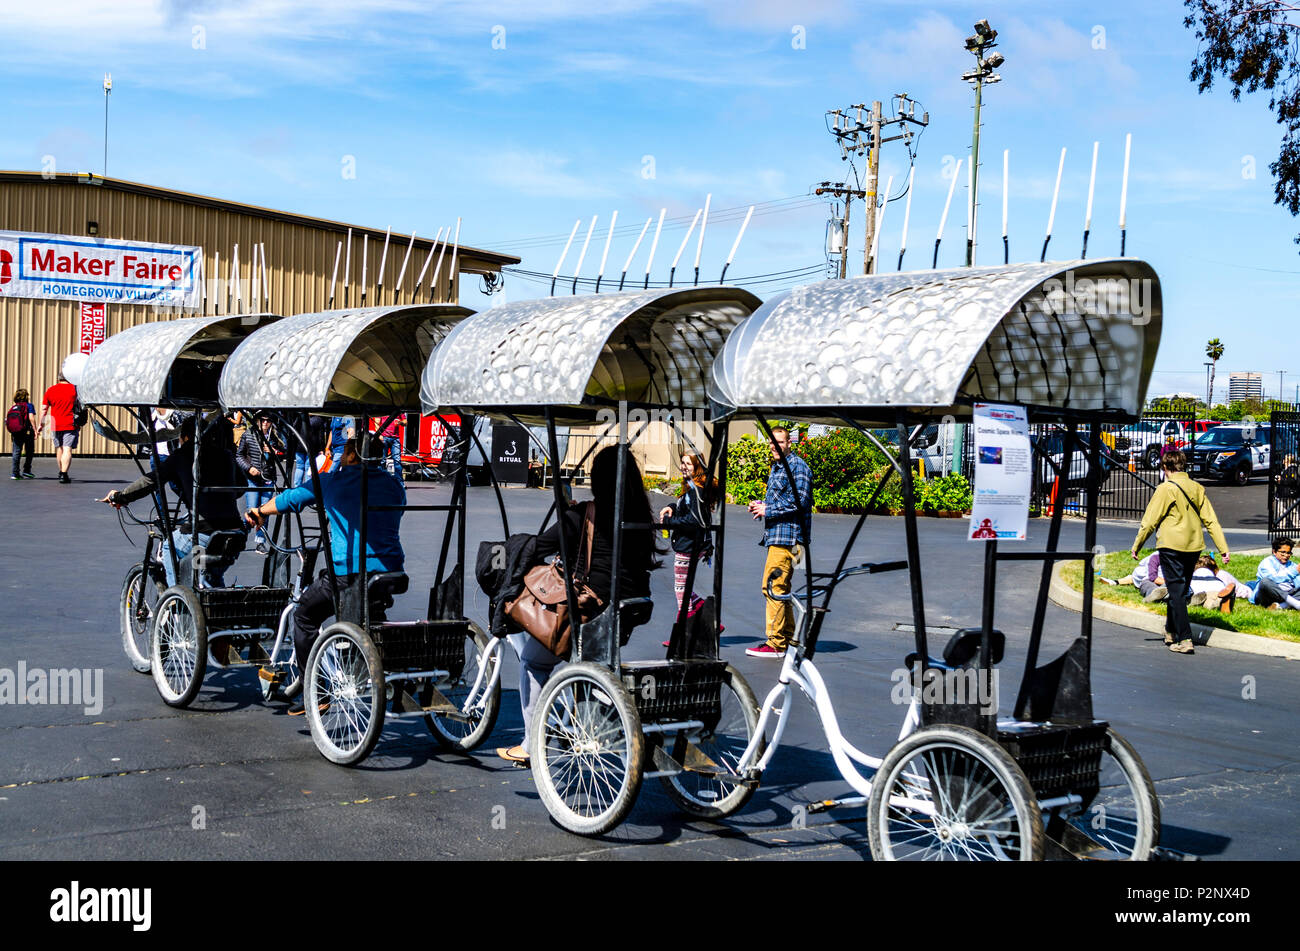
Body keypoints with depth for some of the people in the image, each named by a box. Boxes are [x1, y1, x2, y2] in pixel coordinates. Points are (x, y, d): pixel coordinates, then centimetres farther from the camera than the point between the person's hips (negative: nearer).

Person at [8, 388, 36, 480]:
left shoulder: (13, 407, 11)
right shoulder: (28, 405, -4)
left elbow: (7, 420, 7)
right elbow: (31, 418, -15)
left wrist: (11, 432, 13)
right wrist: (35, 430, -13)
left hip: (15, 433, 4)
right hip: (27, 431, -4)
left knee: (16, 452, 6)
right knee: (30, 452, 10)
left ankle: (15, 473, 2)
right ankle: (26, 471, 7)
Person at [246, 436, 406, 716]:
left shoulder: (332, 481, 3)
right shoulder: (394, 485, 11)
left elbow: (290, 499, 17)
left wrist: (259, 512, 37)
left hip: (348, 573, -4)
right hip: (391, 573, 4)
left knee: (305, 616, 18)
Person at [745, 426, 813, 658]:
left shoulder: (797, 467, -10)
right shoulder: (776, 467, 21)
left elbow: (799, 501, -19)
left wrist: (768, 510, -15)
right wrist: (762, 506, 12)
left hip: (788, 535, -11)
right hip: (775, 535, 11)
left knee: (772, 586, -13)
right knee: (780, 587, 14)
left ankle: (775, 643, -10)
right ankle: (788, 639, 22)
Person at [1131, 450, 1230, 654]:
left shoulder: (1166, 489, -10)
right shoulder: (1197, 489, 8)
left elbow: (1150, 521, -8)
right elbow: (1210, 520, 7)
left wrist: (1136, 547, 2)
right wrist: (1223, 549, 8)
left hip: (1172, 547, -6)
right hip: (1194, 547, 6)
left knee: (1177, 593, -4)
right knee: (1180, 590, 18)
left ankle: (1185, 640, -10)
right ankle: (1170, 632, 31)